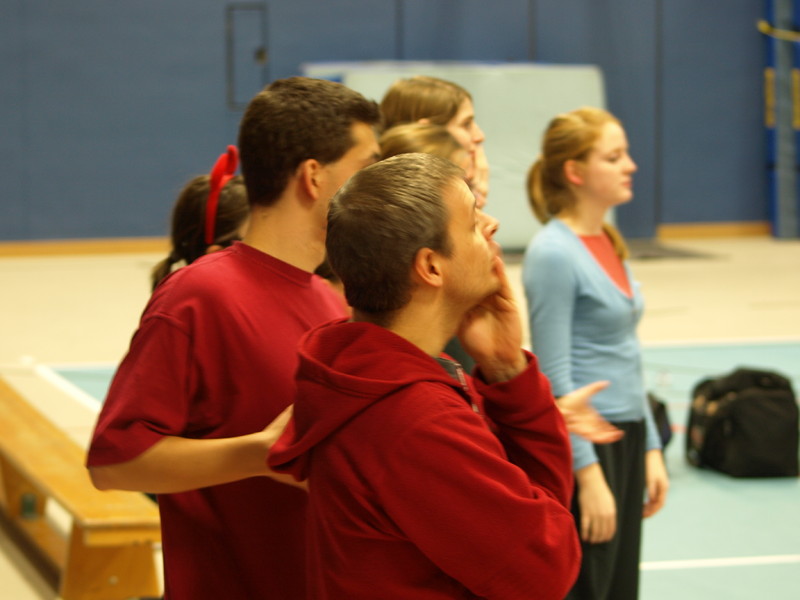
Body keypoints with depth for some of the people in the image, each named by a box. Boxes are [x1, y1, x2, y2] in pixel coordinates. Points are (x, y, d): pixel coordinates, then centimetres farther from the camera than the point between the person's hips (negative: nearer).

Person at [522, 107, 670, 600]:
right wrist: (588, 475, -19)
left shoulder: (609, 244, 10)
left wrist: (650, 449, 14)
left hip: (626, 438, 8)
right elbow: (555, 377, -17)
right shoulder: (553, 254, -15)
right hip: (583, 444, -8)